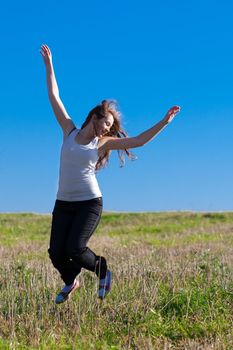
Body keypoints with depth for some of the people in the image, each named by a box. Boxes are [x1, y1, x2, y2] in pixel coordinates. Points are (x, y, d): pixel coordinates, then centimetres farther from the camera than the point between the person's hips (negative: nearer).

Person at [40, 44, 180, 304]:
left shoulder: (103, 143, 2)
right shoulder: (69, 131, 4)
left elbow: (138, 141, -2)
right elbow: (54, 97, 7)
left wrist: (164, 122, -8)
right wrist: (49, 65, 9)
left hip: (90, 203, -2)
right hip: (63, 203, 2)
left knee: (75, 249, -17)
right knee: (56, 253, -4)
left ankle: (102, 270, 15)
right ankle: (70, 283, 29)